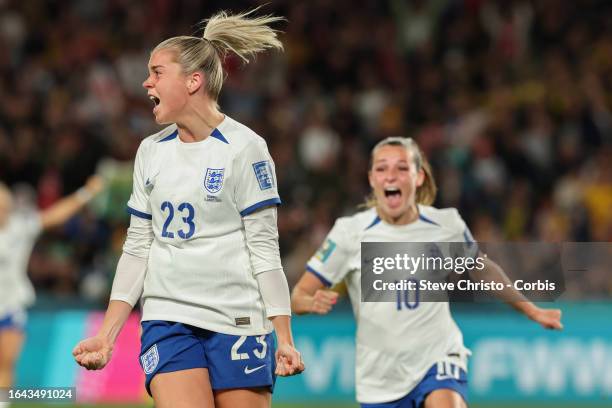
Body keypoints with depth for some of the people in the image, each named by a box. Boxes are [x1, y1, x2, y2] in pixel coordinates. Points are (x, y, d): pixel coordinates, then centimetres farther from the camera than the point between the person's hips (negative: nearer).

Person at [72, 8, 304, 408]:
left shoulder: (244, 147, -4)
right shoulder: (151, 151, 11)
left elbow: (264, 249, -6)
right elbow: (137, 248, 14)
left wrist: (284, 339, -10)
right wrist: (107, 335, 8)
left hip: (238, 322, -3)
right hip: (167, 321, 3)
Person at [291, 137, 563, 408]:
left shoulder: (446, 225, -3)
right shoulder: (350, 232, -8)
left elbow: (483, 270, 18)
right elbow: (299, 296, -7)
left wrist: (532, 311, 22)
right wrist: (314, 302, -31)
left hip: (438, 356, -1)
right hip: (380, 373, 1)